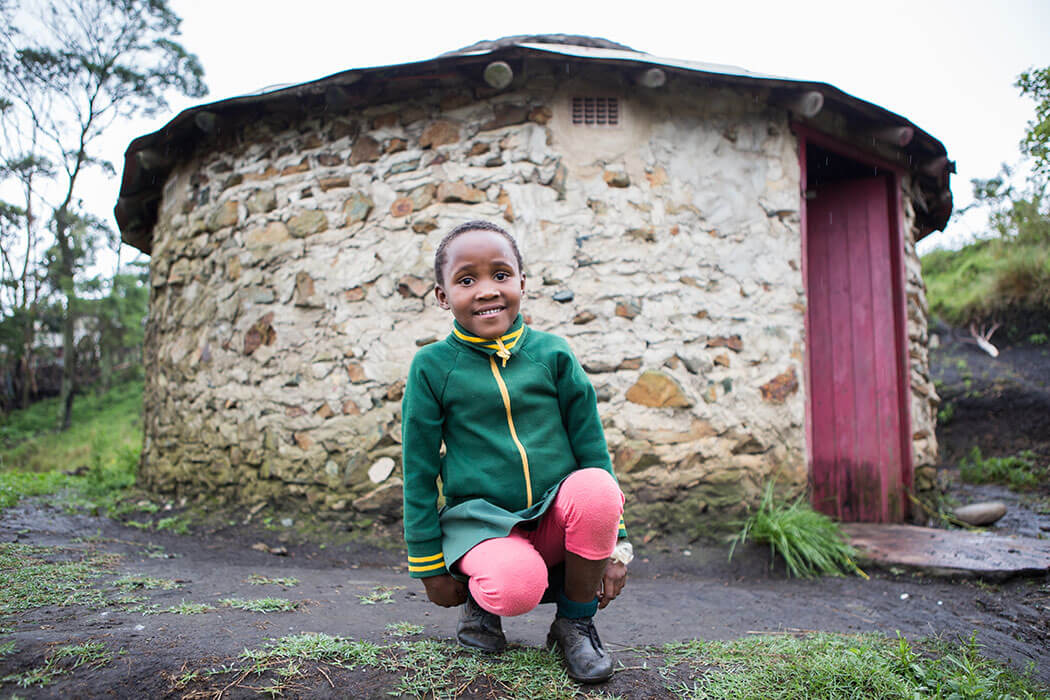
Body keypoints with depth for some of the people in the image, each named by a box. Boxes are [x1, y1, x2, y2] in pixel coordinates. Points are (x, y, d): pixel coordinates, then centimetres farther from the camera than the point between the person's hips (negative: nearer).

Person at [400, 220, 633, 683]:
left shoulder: (552, 353, 1)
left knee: (596, 488, -31)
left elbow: (592, 447, 6)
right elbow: (419, 470, 3)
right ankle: (483, 597, 6)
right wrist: (429, 565, 4)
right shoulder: (432, 366, -3)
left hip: (556, 511, 3)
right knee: (518, 586, -35)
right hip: (480, 519, -2)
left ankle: (574, 622, -4)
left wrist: (613, 544, 3)